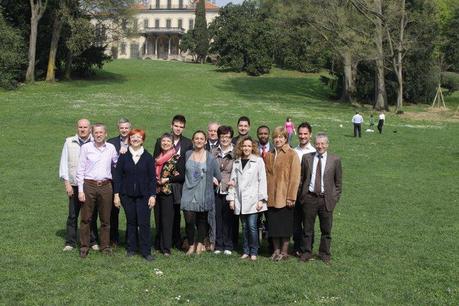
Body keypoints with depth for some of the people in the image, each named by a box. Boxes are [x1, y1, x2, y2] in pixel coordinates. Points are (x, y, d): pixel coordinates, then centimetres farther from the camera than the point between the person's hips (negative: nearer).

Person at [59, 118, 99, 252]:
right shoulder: (69, 142, 4)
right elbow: (64, 163, 5)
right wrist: (67, 183, -1)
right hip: (75, 185, 0)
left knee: (92, 215, 6)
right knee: (72, 215, 2)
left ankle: (93, 241, 17)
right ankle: (70, 242, 11)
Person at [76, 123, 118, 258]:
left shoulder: (111, 148, 7)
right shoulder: (86, 148, 0)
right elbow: (80, 170, 0)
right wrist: (80, 190, -4)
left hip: (106, 186, 2)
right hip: (89, 185, -2)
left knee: (105, 219, 8)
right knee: (86, 218, 1)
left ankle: (105, 246, 18)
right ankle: (84, 247, 10)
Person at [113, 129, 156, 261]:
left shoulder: (148, 157, 1)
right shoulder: (124, 156, 3)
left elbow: (152, 177, 1)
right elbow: (117, 175, 3)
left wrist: (153, 195, -6)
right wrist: (116, 194, -3)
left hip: (143, 195, -1)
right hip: (127, 195, 1)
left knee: (144, 223, -4)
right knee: (131, 222, 8)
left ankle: (146, 251, 2)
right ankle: (131, 249, 19)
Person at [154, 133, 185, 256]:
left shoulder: (177, 158, -4)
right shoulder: (157, 158, 14)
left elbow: (182, 176, -9)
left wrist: (167, 179, -14)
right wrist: (154, 178, 5)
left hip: (168, 192, -6)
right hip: (157, 192, 6)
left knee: (167, 220, -6)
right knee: (158, 219, 10)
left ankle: (166, 248, -3)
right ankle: (158, 245, 19)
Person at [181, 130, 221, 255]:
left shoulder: (210, 158, -1)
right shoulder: (187, 154, 6)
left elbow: (218, 177, 6)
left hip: (204, 194, -1)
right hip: (189, 193, 1)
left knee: (202, 220, 10)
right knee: (189, 220, -7)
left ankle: (200, 243, 26)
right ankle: (191, 245, 9)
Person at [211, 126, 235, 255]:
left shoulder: (235, 153, 0)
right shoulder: (214, 152, 10)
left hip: (229, 190, -3)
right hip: (216, 190, 3)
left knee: (228, 219, 1)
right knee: (217, 217, 5)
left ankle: (228, 246, 11)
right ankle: (218, 245, 14)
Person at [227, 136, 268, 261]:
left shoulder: (258, 161, 0)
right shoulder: (237, 162, 12)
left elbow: (262, 180, -3)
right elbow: (233, 180, 11)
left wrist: (261, 199, -8)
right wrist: (231, 198, 5)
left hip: (252, 199, -4)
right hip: (240, 200, 4)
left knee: (252, 226, -8)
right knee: (245, 227, 9)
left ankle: (253, 252, 3)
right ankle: (246, 251, 16)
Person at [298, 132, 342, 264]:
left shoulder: (335, 160, 2)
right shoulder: (307, 158, 4)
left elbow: (338, 182, 6)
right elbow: (301, 178, 9)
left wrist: (335, 198, 0)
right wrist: (301, 195, 4)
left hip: (326, 199, -1)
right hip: (309, 197, 1)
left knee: (326, 229, 8)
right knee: (307, 228, 9)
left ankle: (324, 253, 23)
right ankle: (307, 252, 22)